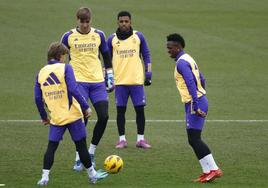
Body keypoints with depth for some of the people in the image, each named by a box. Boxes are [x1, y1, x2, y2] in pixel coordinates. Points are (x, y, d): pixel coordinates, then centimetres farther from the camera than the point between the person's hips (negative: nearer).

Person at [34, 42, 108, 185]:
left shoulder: (41, 73, 6)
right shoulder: (65, 68, -8)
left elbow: (37, 98, 6)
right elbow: (73, 90, -18)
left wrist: (44, 117, 17)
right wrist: (86, 107, -12)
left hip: (56, 118, 3)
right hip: (72, 115, -3)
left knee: (51, 146, 5)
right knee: (81, 145, 8)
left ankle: (45, 176, -7)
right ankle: (92, 175, 19)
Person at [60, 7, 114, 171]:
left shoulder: (99, 35, 7)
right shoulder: (68, 37, 0)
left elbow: (106, 56, 17)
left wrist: (110, 77, 14)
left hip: (98, 82, 3)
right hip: (79, 82, -3)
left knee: (104, 116, -6)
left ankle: (91, 153, 13)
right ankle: (79, 159, -1)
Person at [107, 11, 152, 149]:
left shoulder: (138, 37, 3)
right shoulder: (112, 39, 4)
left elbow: (146, 55, 9)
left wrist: (148, 74, 3)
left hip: (137, 80, 0)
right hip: (119, 81, 0)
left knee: (140, 109, -2)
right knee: (120, 110, 2)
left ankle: (140, 139, 6)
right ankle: (122, 139, 10)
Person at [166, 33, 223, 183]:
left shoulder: (181, 62, -13)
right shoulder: (188, 59, 18)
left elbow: (191, 84, -22)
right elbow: (201, 80, 24)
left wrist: (196, 107, -27)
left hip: (194, 103, -10)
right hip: (200, 101, 10)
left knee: (194, 139, -10)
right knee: (194, 139, 10)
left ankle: (213, 169, -11)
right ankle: (208, 171, 8)